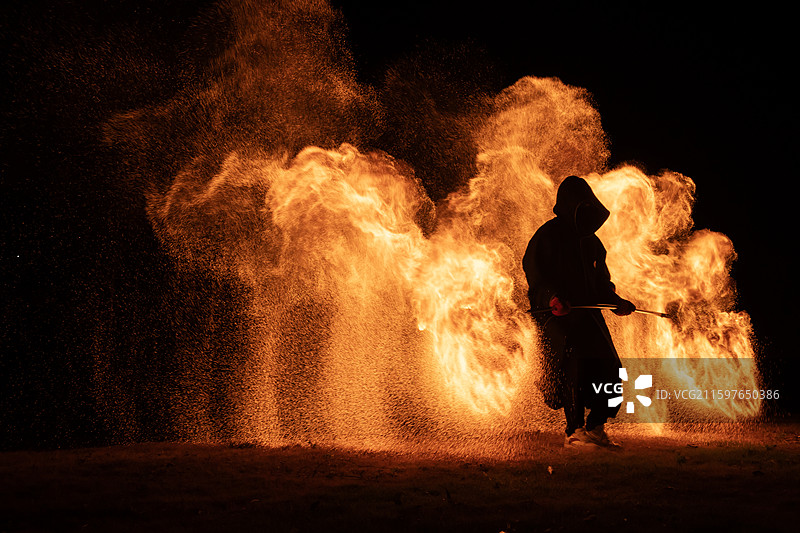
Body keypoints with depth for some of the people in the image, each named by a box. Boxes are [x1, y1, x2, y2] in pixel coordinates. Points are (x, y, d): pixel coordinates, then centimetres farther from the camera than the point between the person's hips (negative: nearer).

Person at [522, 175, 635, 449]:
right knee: (575, 365, -22)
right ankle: (575, 431, -14)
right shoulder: (546, 237, -2)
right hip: (555, 315, -7)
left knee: (610, 372, -3)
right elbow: (536, 277, -11)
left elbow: (601, 280, 27)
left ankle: (595, 427, 13)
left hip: (588, 314, 7)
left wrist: (615, 302, 10)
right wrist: (552, 299, -29)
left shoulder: (590, 240, 19)